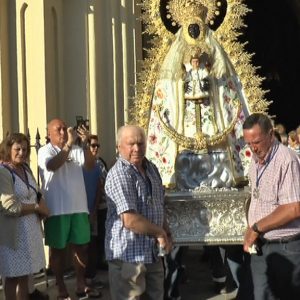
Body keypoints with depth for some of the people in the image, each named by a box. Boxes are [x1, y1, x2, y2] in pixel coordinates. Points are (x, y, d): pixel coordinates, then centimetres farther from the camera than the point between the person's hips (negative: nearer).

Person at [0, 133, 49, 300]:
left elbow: (37, 193, 18)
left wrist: (42, 205, -5)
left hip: (31, 229, 7)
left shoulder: (26, 168, 9)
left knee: (24, 274, 14)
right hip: (14, 232, -7)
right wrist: (37, 208, -9)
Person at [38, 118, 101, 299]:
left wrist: (85, 144, -21)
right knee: (58, 249, 6)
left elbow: (90, 165, -7)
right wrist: (69, 143, -28)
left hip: (79, 207, 4)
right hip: (57, 209, -4)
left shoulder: (76, 150, 6)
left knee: (81, 246, 11)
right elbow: (52, 165, -24)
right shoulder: (45, 151, -4)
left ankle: (81, 285, 25)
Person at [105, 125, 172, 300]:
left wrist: (166, 235, 8)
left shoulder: (151, 169, 9)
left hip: (153, 253, 9)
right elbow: (130, 220, -28)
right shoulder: (119, 175, -20)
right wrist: (160, 233, -14)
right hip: (128, 255, -9)